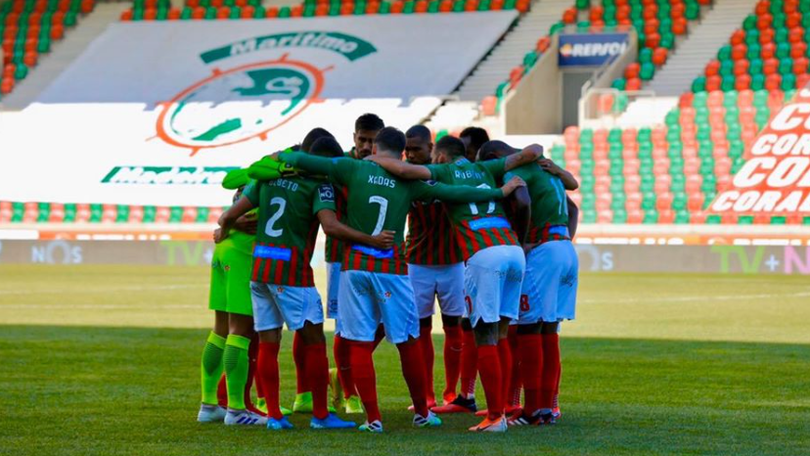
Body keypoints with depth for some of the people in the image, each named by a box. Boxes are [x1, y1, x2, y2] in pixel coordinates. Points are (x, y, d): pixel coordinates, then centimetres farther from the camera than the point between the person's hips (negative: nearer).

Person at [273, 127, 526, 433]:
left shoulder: (355, 169, 0)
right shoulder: (409, 180, 0)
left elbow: (305, 161, -1)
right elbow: (454, 194, 0)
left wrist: (280, 157, 19)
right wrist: (500, 192, 9)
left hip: (355, 264, 0)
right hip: (392, 269, 0)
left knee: (360, 344, 4)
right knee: (408, 341, 12)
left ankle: (373, 418, 1)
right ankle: (422, 412, 21)